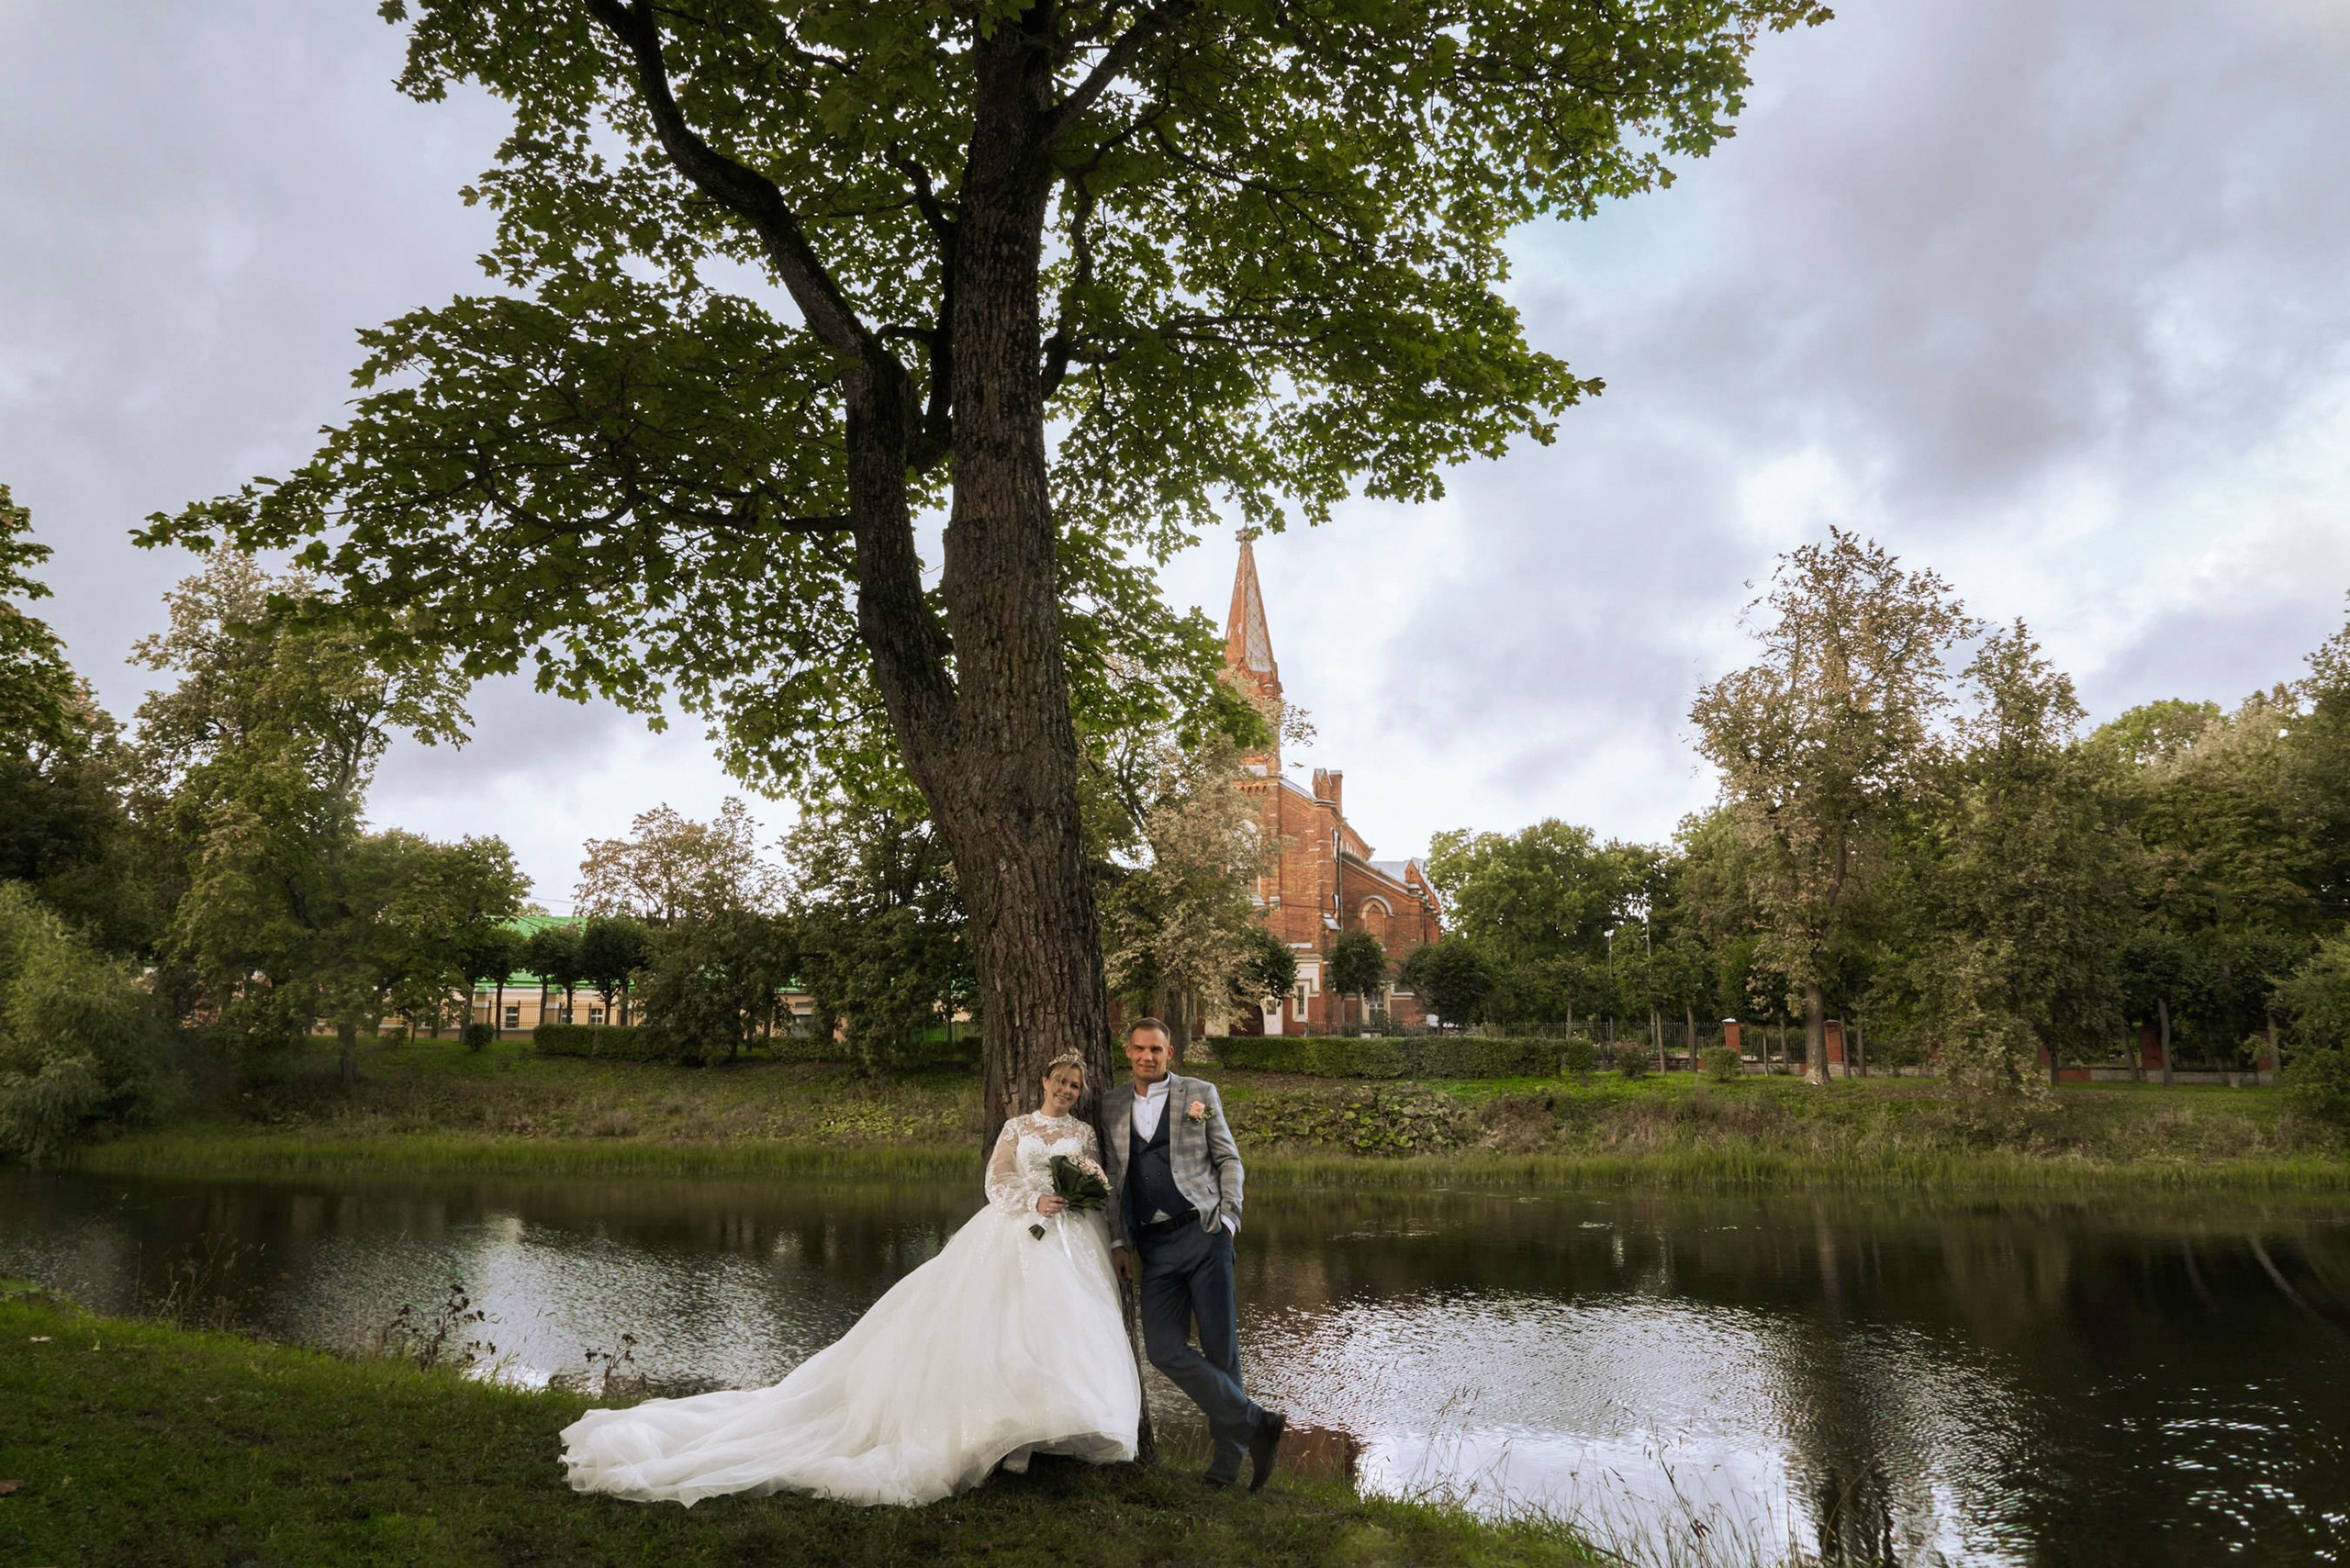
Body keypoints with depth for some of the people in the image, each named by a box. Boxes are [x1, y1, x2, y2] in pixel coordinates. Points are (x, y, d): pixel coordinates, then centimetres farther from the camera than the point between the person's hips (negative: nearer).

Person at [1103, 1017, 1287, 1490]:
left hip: (1203, 1234, -3)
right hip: (1153, 1246, 3)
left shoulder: (1199, 1093, 6)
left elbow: (1229, 1159, 6)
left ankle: (1227, 1456, 11)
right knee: (1164, 1349, -9)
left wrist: (1228, 1217, -5)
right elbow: (1115, 1181, 16)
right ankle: (1256, 1423, -1)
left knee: (1220, 1347, -3)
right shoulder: (1113, 1110, 14)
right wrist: (1119, 1242, 9)